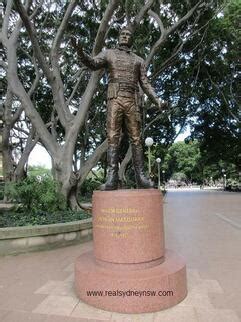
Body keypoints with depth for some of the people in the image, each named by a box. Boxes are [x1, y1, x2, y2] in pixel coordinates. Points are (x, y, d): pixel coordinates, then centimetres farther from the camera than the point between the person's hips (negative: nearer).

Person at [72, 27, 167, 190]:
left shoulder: (139, 60, 26)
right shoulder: (108, 53, 22)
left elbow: (145, 84, 17)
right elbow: (93, 64, 3)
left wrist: (157, 100, 2)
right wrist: (80, 50, -17)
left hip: (133, 101, 2)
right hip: (114, 99, -1)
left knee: (136, 139, -6)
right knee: (113, 138, -12)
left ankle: (141, 177, -7)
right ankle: (112, 178, -16)